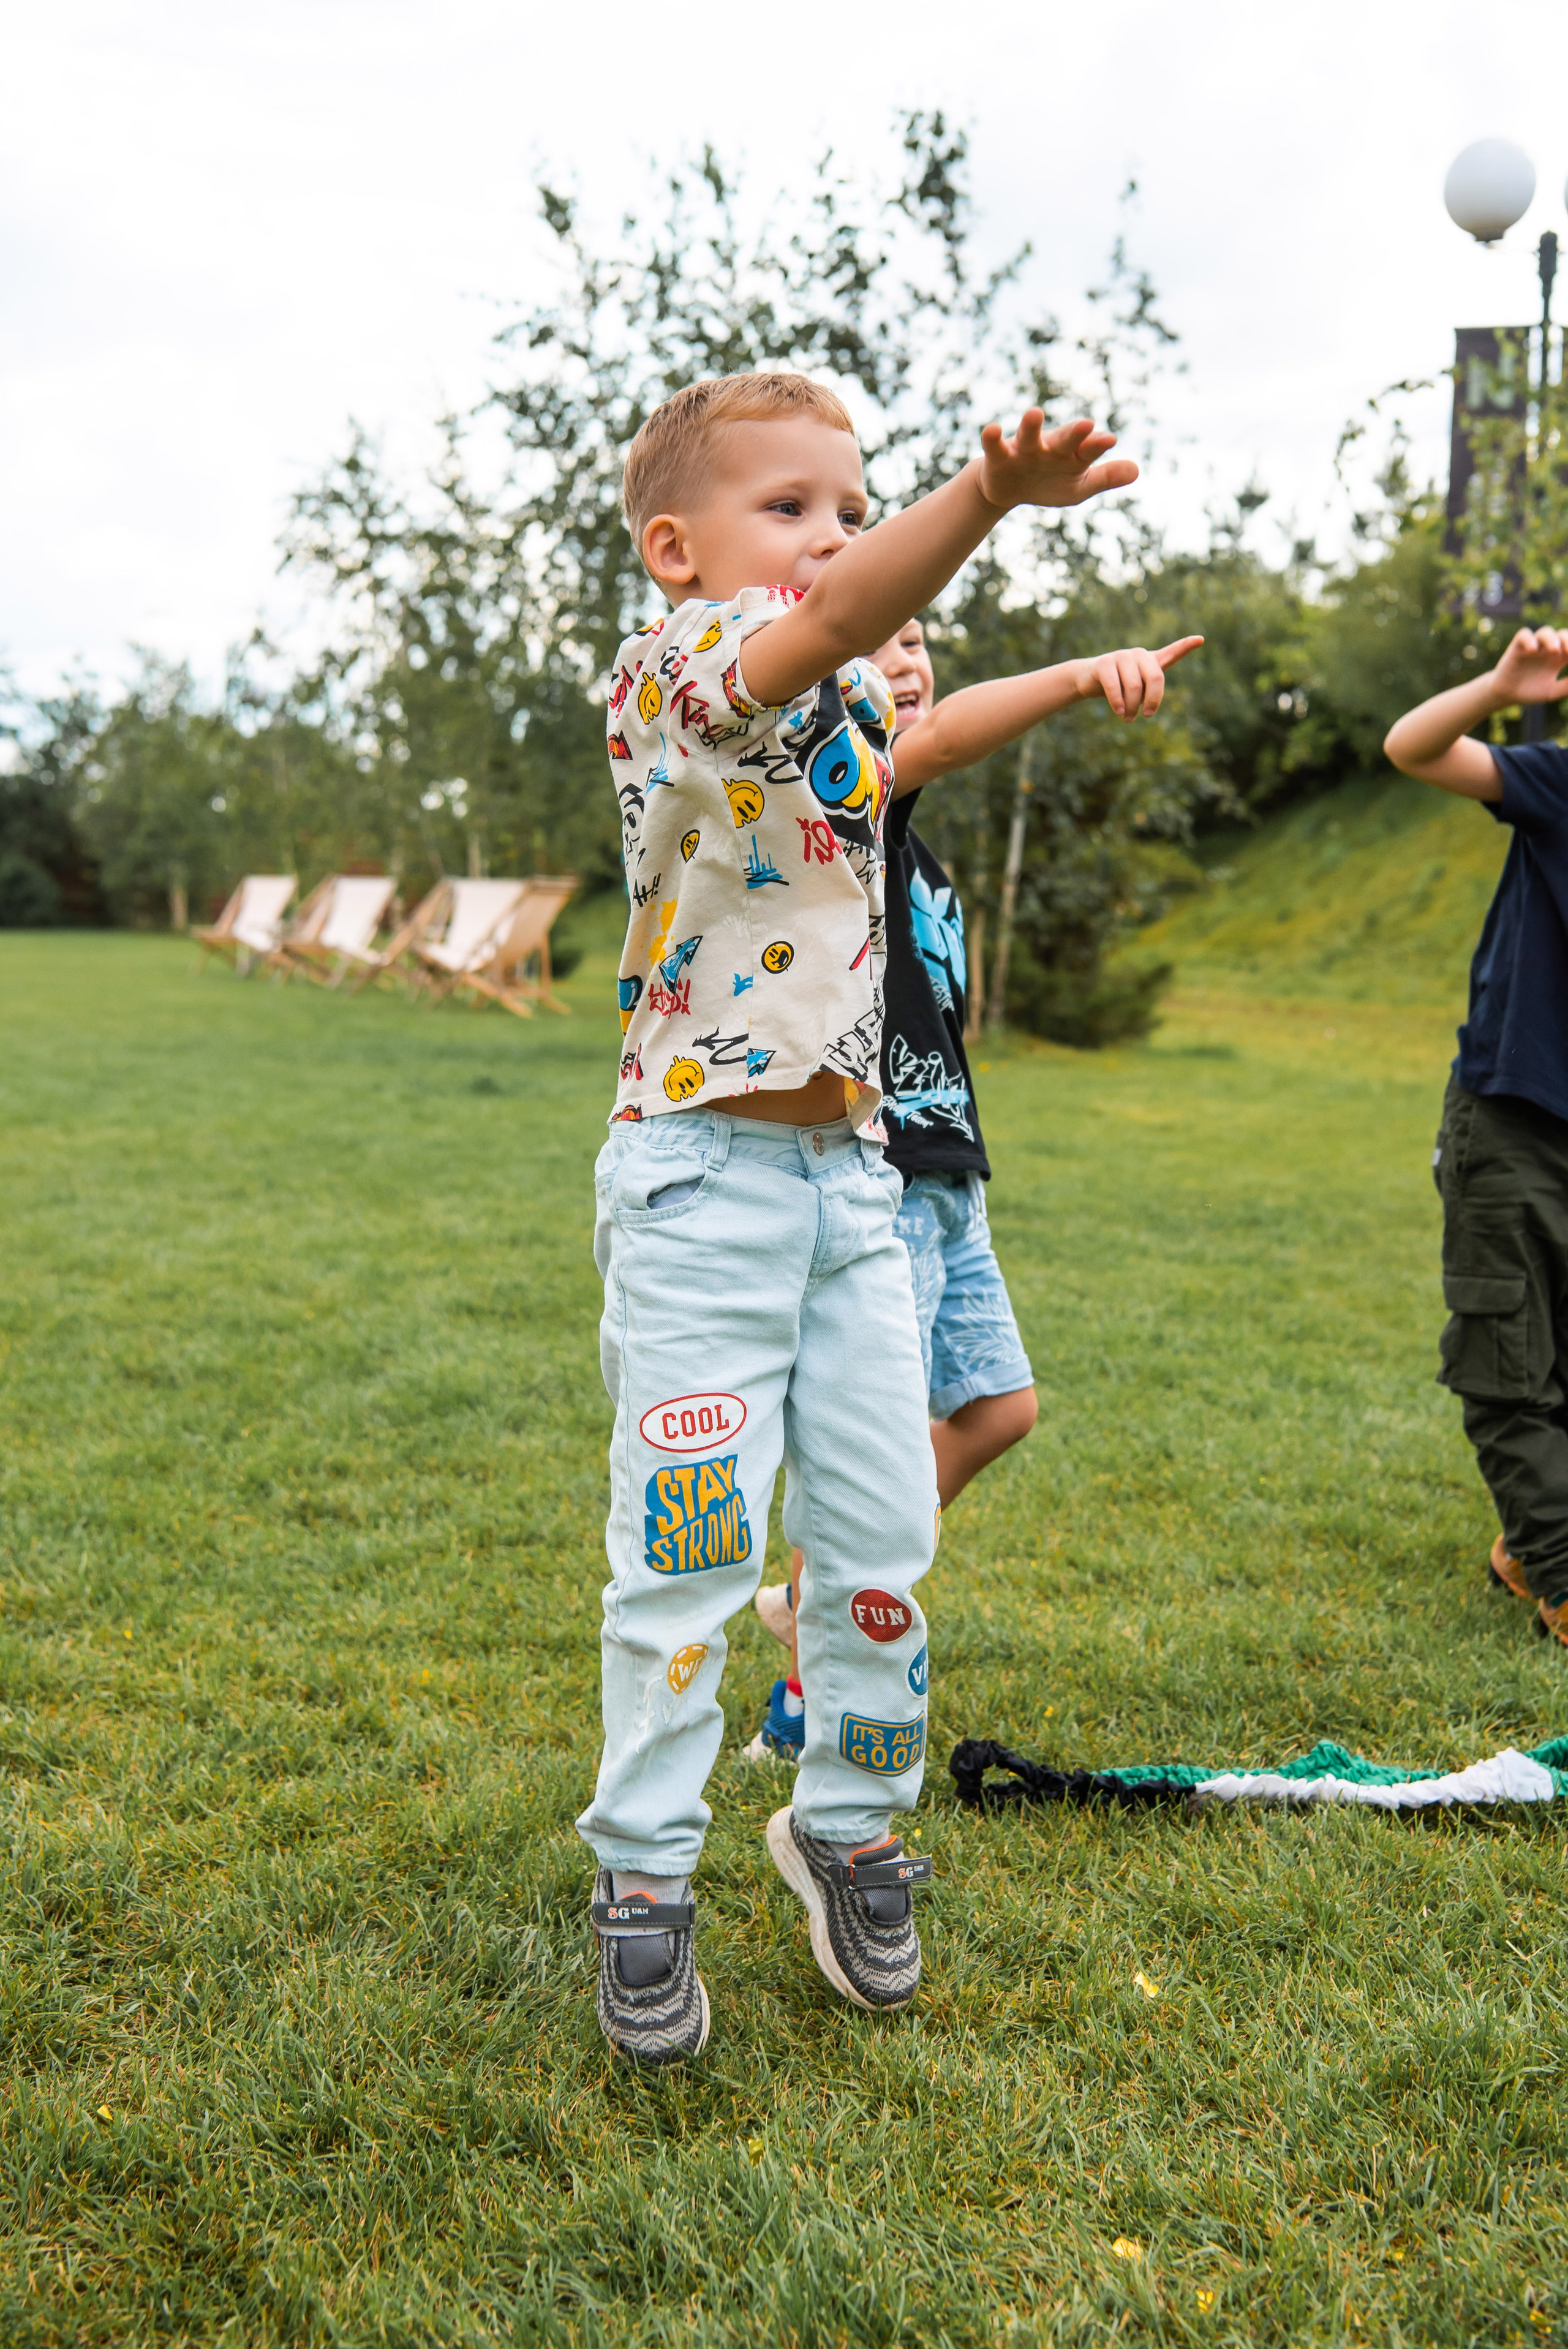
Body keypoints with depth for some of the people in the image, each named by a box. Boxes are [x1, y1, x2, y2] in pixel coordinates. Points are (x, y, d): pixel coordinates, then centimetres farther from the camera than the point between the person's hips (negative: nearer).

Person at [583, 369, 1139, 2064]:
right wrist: (990, 493, -51)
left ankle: (848, 1825, 30)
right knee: (687, 1551, -2)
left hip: (852, 1173, 7)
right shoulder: (674, 668, -13)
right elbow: (830, 622, -35)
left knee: (882, 1534, 9)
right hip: (705, 1176, -7)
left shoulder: (856, 706, 13)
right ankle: (644, 1878, 16)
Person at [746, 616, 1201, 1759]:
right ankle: (805, 1709, 12)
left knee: (999, 1405, 14)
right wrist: (1087, 672, -45)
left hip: (943, 1170, 10)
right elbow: (943, 740, -33)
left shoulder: (912, 852, 20)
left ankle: (808, 1601, 28)